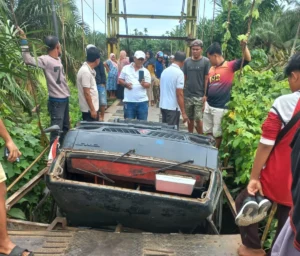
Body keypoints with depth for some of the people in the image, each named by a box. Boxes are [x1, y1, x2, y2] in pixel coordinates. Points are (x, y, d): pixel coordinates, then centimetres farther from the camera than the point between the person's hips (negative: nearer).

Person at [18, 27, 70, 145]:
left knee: (66, 127, 21)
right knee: (56, 130, -4)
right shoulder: (45, 60, -15)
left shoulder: (58, 59, 9)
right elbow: (28, 59, -28)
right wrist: (24, 40, -28)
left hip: (65, 99, 9)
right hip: (56, 101, -9)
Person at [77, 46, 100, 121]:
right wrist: (92, 110, -20)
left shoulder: (89, 70, 9)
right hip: (89, 109, -9)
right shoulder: (85, 71, -20)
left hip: (93, 107, 9)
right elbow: (86, 93, -21)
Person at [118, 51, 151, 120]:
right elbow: (120, 80, 9)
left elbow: (148, 85, 2)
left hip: (142, 101, 1)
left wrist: (143, 84, -20)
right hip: (129, 101, -1)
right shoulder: (126, 68, 6)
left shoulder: (146, 71, 7)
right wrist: (125, 84, -11)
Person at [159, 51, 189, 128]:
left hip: (162, 105, 7)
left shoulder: (165, 71, 7)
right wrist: (183, 113, -16)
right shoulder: (179, 73, -14)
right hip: (173, 107, -7)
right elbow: (179, 94, -19)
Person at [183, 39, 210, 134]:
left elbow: (207, 79, -4)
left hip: (199, 96, -3)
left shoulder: (206, 61, -4)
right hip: (187, 95, 3)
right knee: (190, 118, 13)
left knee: (198, 119, -3)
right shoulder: (187, 61, 6)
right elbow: (184, 78, 10)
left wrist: (205, 95, -9)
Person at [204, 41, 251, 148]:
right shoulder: (211, 69, 9)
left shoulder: (230, 66, -9)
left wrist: (244, 45, -32)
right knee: (207, 131, 17)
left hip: (220, 107, -6)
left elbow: (247, 60, -19)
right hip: (208, 105, 7)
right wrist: (204, 102, 18)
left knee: (217, 133, 6)